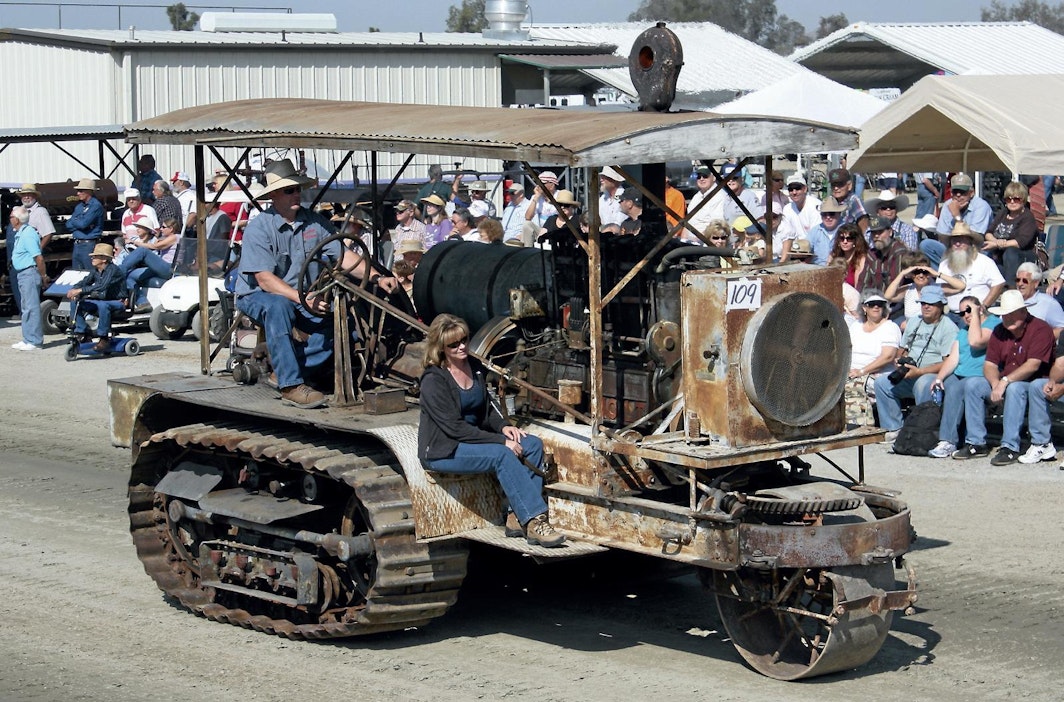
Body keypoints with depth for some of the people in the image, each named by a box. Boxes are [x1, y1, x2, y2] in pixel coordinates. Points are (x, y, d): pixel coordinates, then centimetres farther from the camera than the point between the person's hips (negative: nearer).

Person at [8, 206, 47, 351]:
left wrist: (43, 276, -13)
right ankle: (29, 339, 20)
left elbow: (39, 258, -22)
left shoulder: (28, 234, -19)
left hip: (29, 273, -11)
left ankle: (34, 341, -7)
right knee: (26, 308, 14)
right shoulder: (20, 234, 13)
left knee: (31, 307, -8)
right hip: (23, 274, 11)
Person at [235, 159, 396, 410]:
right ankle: (290, 385, -37)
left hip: (300, 295, 5)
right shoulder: (259, 228, -17)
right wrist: (304, 300, -34)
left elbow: (343, 255, -4)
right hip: (257, 296, -5)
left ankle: (283, 369, -8)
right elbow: (265, 279, -24)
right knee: (278, 306, -39)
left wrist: (377, 277, -20)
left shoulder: (314, 222, -1)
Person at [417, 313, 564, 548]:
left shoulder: (474, 366, 7)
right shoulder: (433, 380, -17)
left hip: (475, 438, 8)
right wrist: (500, 440, -24)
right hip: (443, 450, -8)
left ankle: (518, 518, -18)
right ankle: (534, 523, -34)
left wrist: (503, 426, -2)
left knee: (533, 445, -11)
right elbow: (454, 428, -22)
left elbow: (487, 407, 21)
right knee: (502, 455, -32)